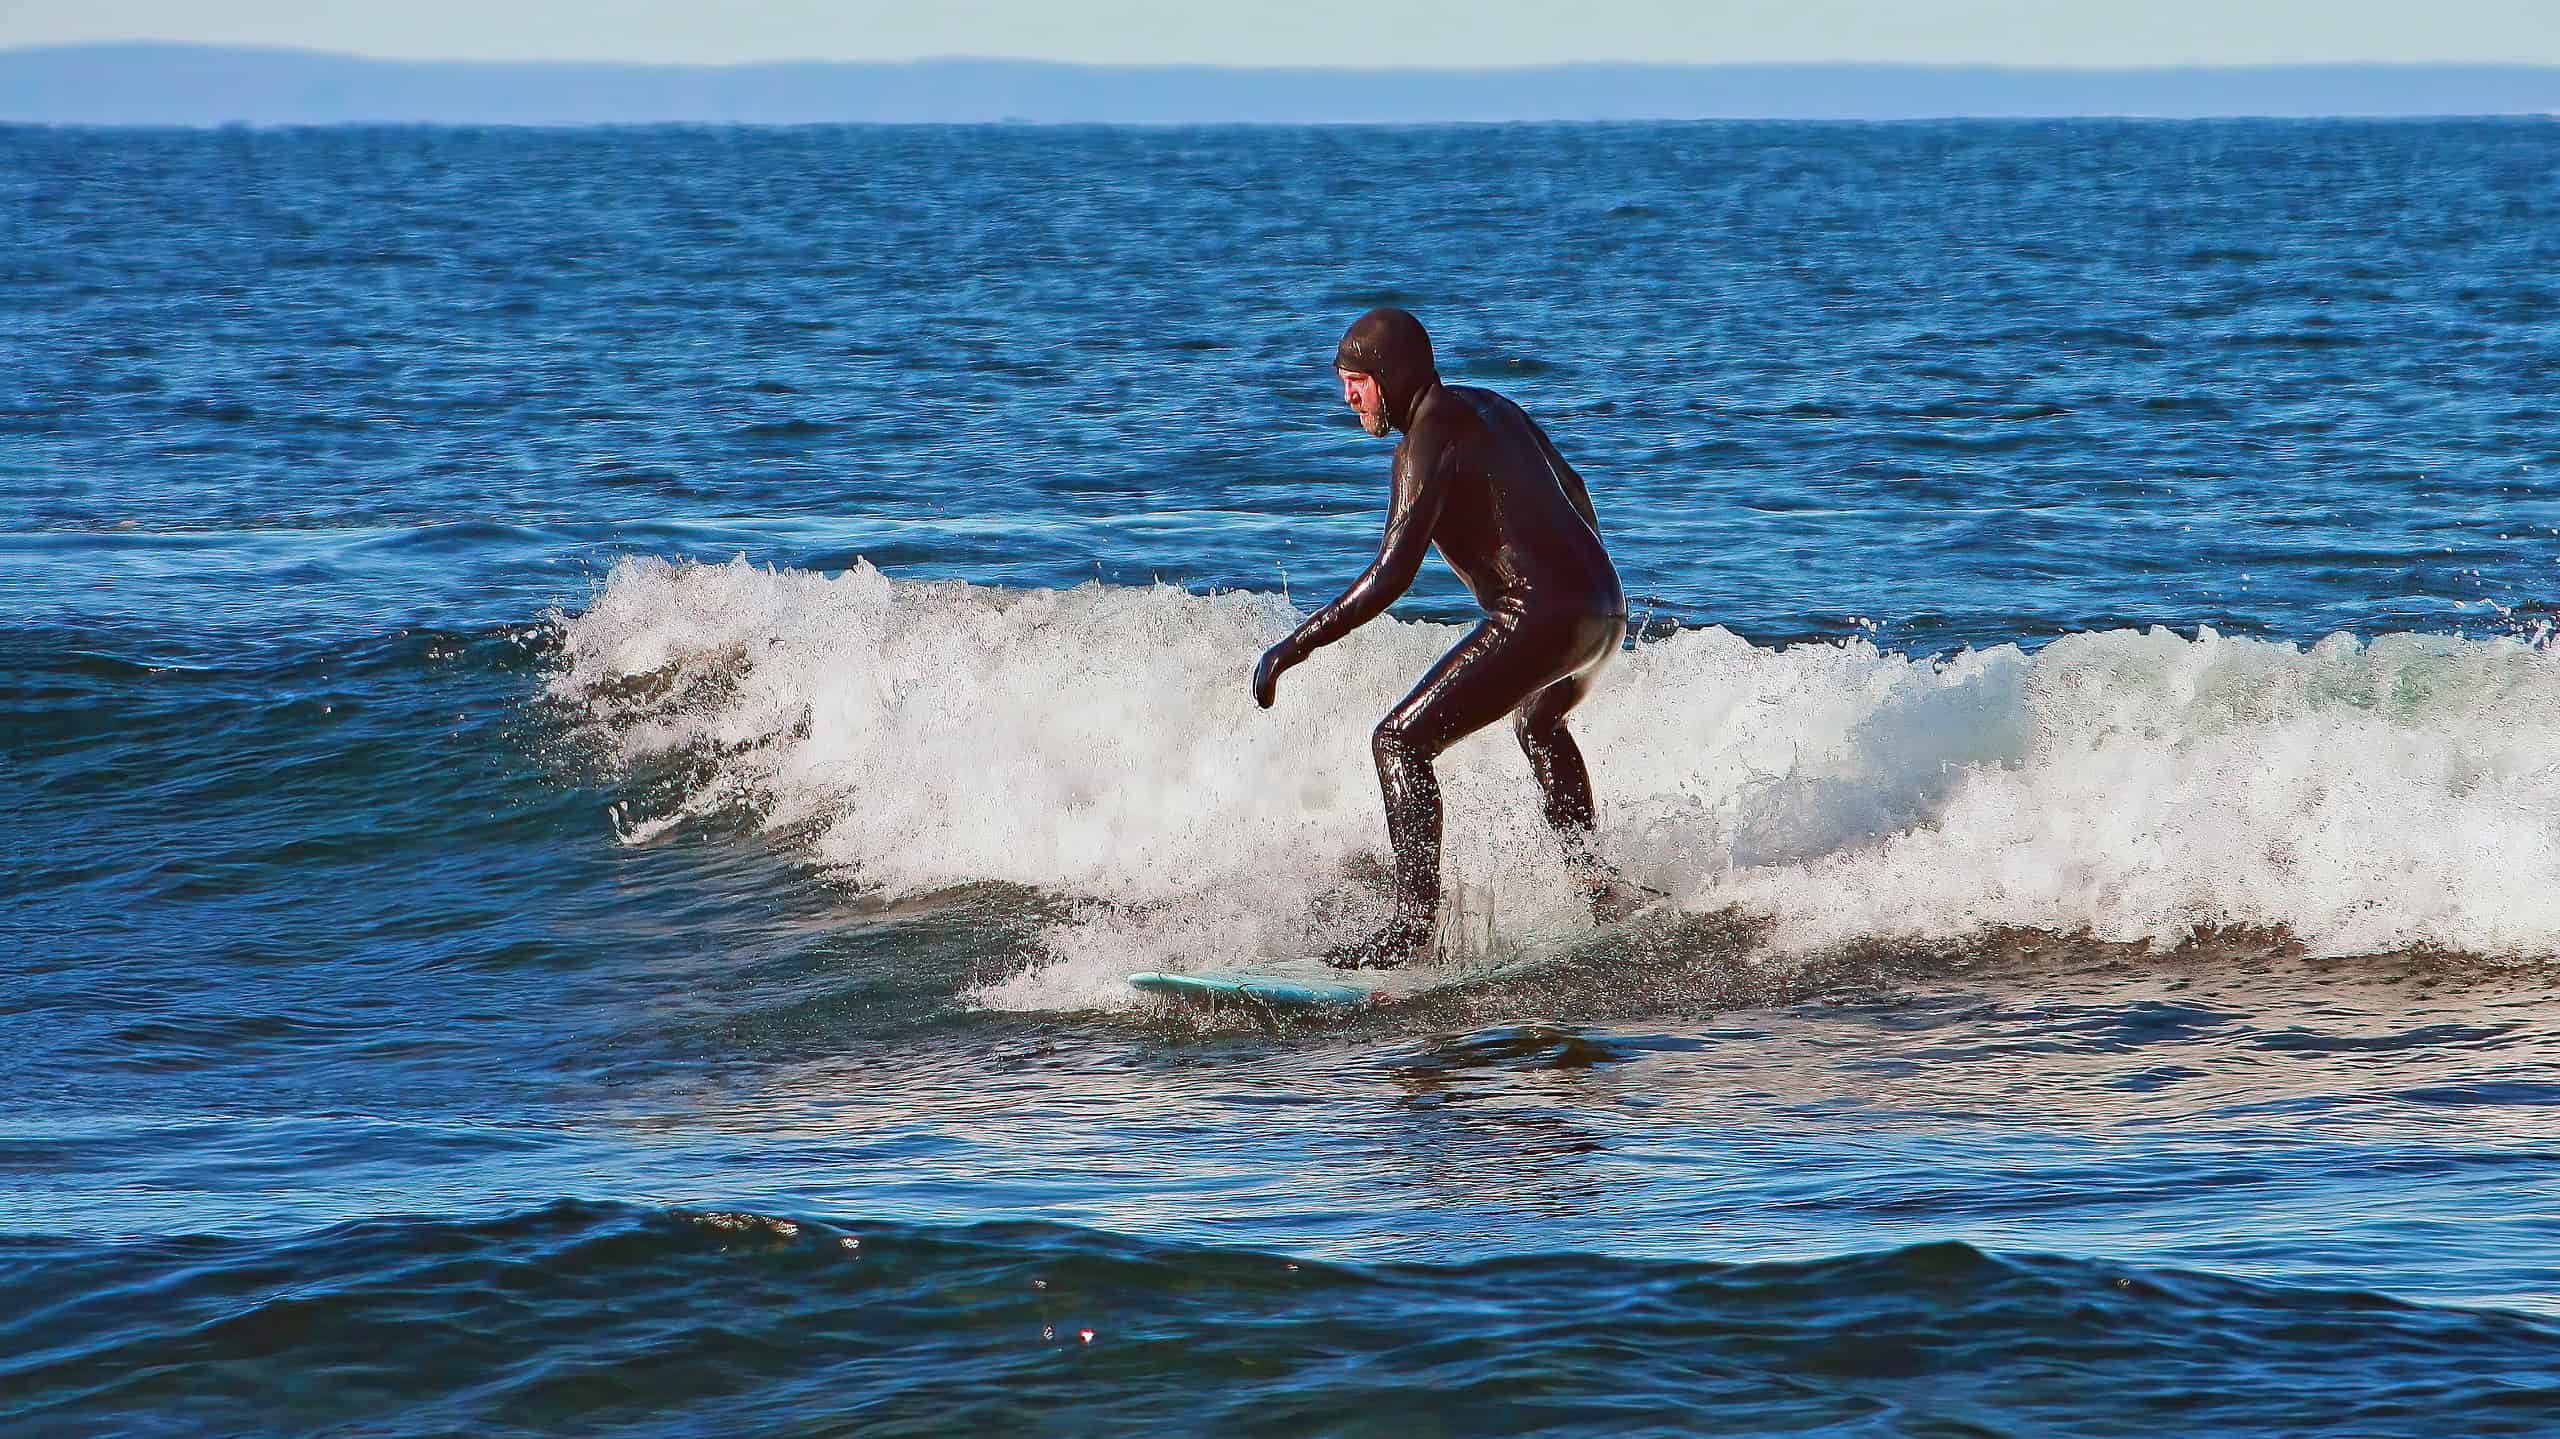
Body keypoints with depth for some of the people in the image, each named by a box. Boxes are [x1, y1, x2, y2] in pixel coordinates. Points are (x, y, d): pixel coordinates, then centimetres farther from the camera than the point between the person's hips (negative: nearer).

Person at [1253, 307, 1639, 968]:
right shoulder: (1490, 406, 17)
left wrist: (1293, 646, -17)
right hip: (1603, 609, 10)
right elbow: (1572, 490, 31)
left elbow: (1392, 574, -19)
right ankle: (1597, 887, 40)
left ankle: (1414, 923, -19)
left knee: (1401, 742, -10)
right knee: (1539, 726, 39)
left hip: (1540, 616, -10)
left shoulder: (1426, 441, -12)